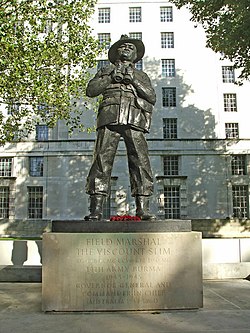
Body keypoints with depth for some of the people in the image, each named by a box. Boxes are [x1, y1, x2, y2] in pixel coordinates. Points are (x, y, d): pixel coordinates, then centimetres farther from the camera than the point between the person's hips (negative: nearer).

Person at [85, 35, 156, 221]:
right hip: (110, 117, -1)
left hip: (134, 121, 1)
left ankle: (143, 209, -9)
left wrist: (134, 81, 2)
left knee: (141, 162, -10)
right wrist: (111, 77, 3)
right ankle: (96, 210, -14)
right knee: (102, 160, -13)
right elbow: (91, 90, 13)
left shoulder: (141, 76, 30)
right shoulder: (106, 71, 28)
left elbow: (152, 97, 13)